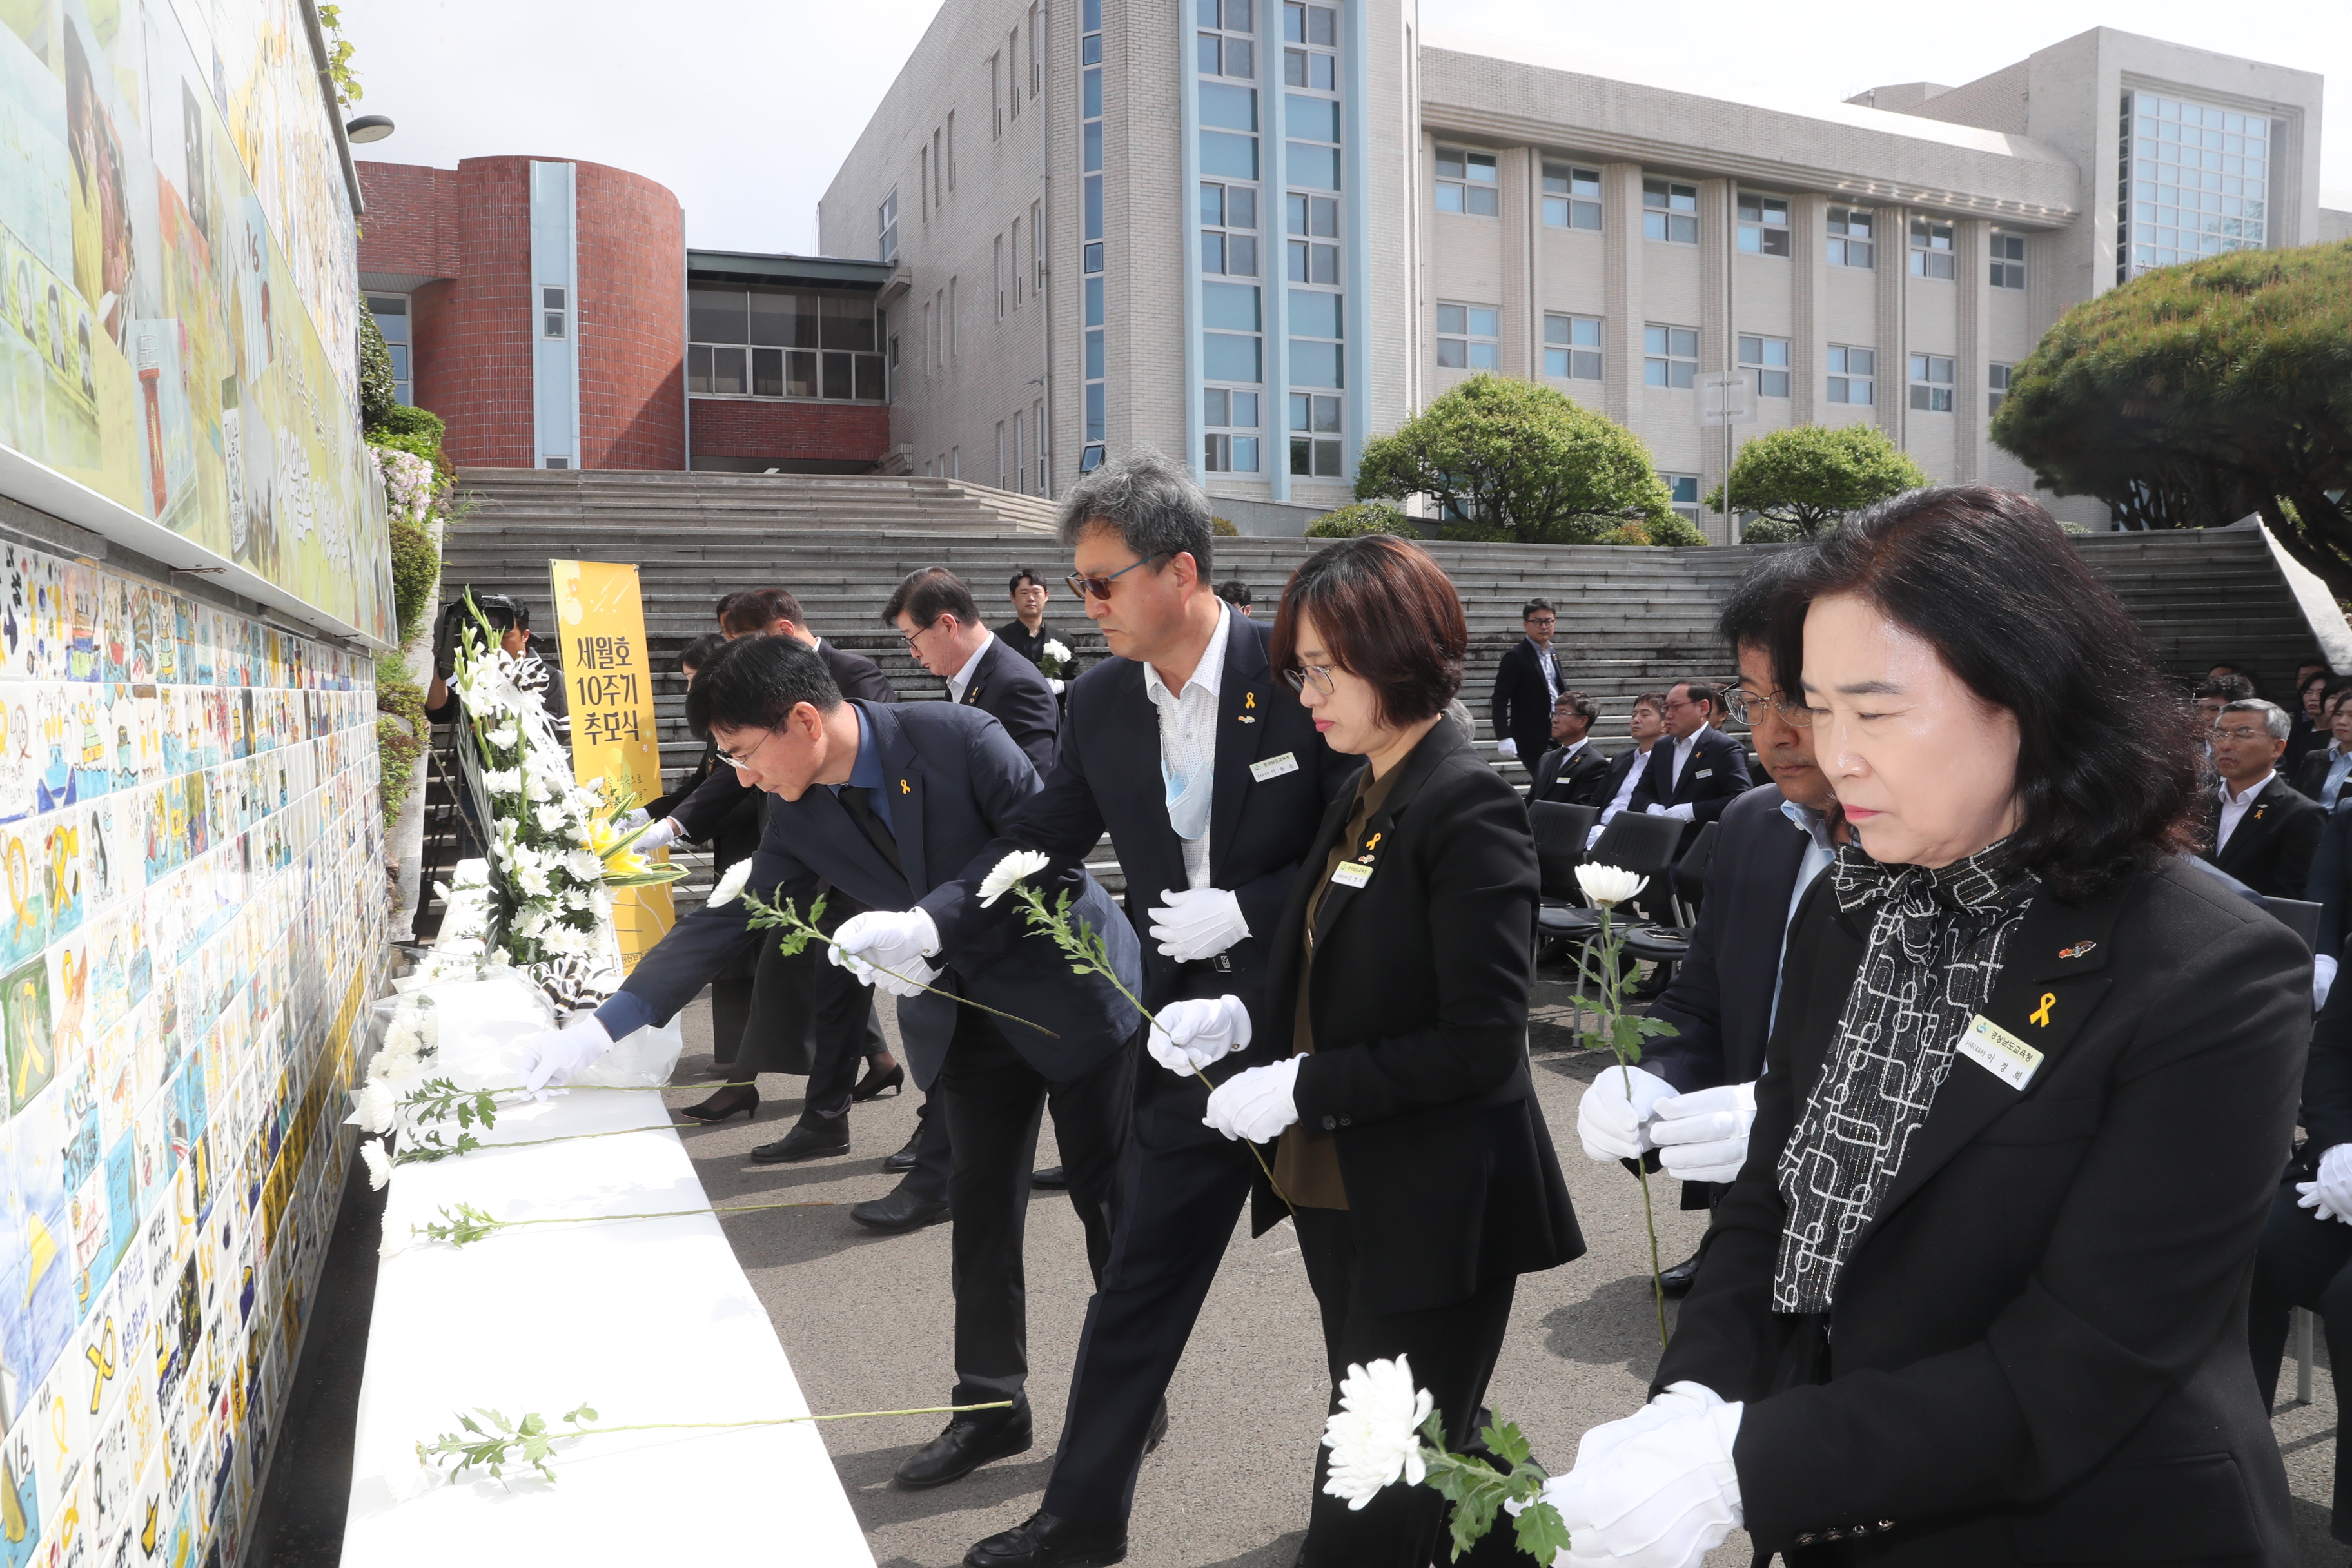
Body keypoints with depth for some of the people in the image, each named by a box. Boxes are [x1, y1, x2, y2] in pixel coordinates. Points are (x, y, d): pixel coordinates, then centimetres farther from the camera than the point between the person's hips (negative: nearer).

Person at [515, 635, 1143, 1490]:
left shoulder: (960, 739, -25)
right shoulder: (801, 814, -6)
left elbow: (1057, 863, -22)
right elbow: (729, 920, -1)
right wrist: (604, 1024, -4)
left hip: (1071, 986, -5)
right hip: (967, 1013, 5)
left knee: (1108, 1198, 6)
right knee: (980, 1208, 9)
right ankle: (989, 1402, 25)